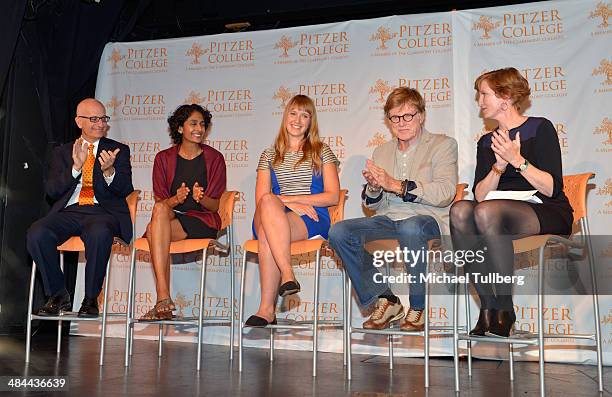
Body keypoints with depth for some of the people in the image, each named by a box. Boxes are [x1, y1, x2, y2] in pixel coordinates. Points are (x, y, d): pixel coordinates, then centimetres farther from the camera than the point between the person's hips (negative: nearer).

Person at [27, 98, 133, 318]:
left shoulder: (119, 150, 14)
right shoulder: (62, 152, 18)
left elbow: (125, 190, 2)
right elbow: (51, 190, 5)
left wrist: (109, 171, -19)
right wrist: (76, 167, -11)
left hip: (102, 211, -2)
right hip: (69, 211, 2)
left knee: (99, 233, -37)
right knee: (36, 233, -27)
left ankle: (91, 298, -19)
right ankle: (58, 295, -8)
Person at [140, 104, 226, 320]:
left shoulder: (214, 158, 7)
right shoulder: (164, 158, 12)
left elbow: (214, 205, 4)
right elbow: (159, 202, 5)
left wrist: (200, 198, -20)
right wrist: (175, 199, -18)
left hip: (202, 221, -2)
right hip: (171, 216, 2)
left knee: (154, 230, -29)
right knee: (160, 210, -35)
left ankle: (162, 301, -28)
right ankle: (164, 299, -39)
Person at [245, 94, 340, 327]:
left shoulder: (321, 152, 16)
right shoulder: (269, 155, 21)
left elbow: (333, 196, 4)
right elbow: (260, 199, 9)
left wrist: (286, 198, -4)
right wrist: (289, 204, -12)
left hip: (312, 219, -2)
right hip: (275, 215, 2)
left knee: (266, 233, -34)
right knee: (268, 202, -36)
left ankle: (266, 309, -34)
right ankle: (287, 275, -41)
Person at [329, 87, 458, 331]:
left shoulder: (443, 145, 6)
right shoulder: (382, 151, 21)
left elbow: (445, 193, -11)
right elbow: (373, 205, 18)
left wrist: (396, 185, -18)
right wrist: (373, 188, -7)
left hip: (427, 218, -5)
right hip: (388, 219, 5)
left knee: (410, 228, -40)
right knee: (339, 231, -20)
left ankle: (418, 306, -18)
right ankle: (385, 300, -8)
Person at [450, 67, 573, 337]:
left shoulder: (540, 128, 1)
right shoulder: (487, 142, 17)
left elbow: (552, 189, -9)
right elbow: (479, 195, 4)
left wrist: (517, 160, -18)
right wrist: (499, 166, -12)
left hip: (550, 215, -5)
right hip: (505, 216, 5)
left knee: (487, 212, -34)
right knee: (460, 210, -27)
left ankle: (504, 307, -24)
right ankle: (487, 303, -24)